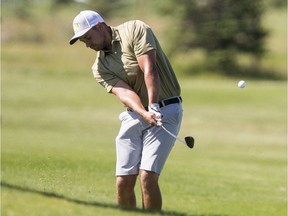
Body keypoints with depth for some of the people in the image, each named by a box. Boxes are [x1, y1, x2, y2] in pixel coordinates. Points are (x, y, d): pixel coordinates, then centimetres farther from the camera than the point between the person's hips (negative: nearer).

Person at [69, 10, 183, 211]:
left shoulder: (135, 30, -6)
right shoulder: (100, 68, 7)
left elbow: (149, 69, -16)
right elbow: (124, 92, -11)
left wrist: (153, 107, -27)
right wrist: (144, 113, -30)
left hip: (165, 110, -5)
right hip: (134, 117, 5)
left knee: (147, 177, -16)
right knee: (123, 182, 0)